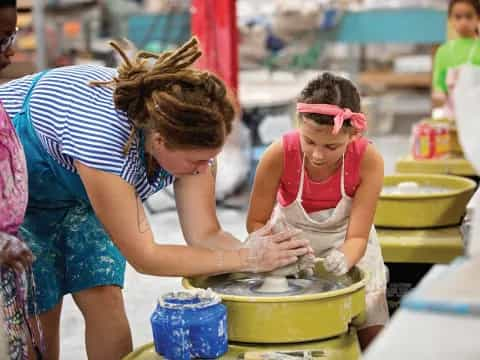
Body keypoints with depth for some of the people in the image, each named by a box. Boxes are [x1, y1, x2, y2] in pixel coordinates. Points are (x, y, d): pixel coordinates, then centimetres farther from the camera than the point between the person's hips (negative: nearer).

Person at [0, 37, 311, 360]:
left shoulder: (185, 134, -25)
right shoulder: (105, 136, -44)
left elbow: (204, 234, -18)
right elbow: (143, 257, -35)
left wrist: (262, 253, -36)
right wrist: (246, 259, -36)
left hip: (79, 193, 5)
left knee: (104, 300, -5)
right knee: (39, 312, -7)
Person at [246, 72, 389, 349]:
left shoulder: (368, 160, -27)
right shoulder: (279, 155, -28)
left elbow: (357, 236, -23)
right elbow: (256, 222, -16)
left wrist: (344, 259, -46)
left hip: (344, 246, 0)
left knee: (372, 334, -7)